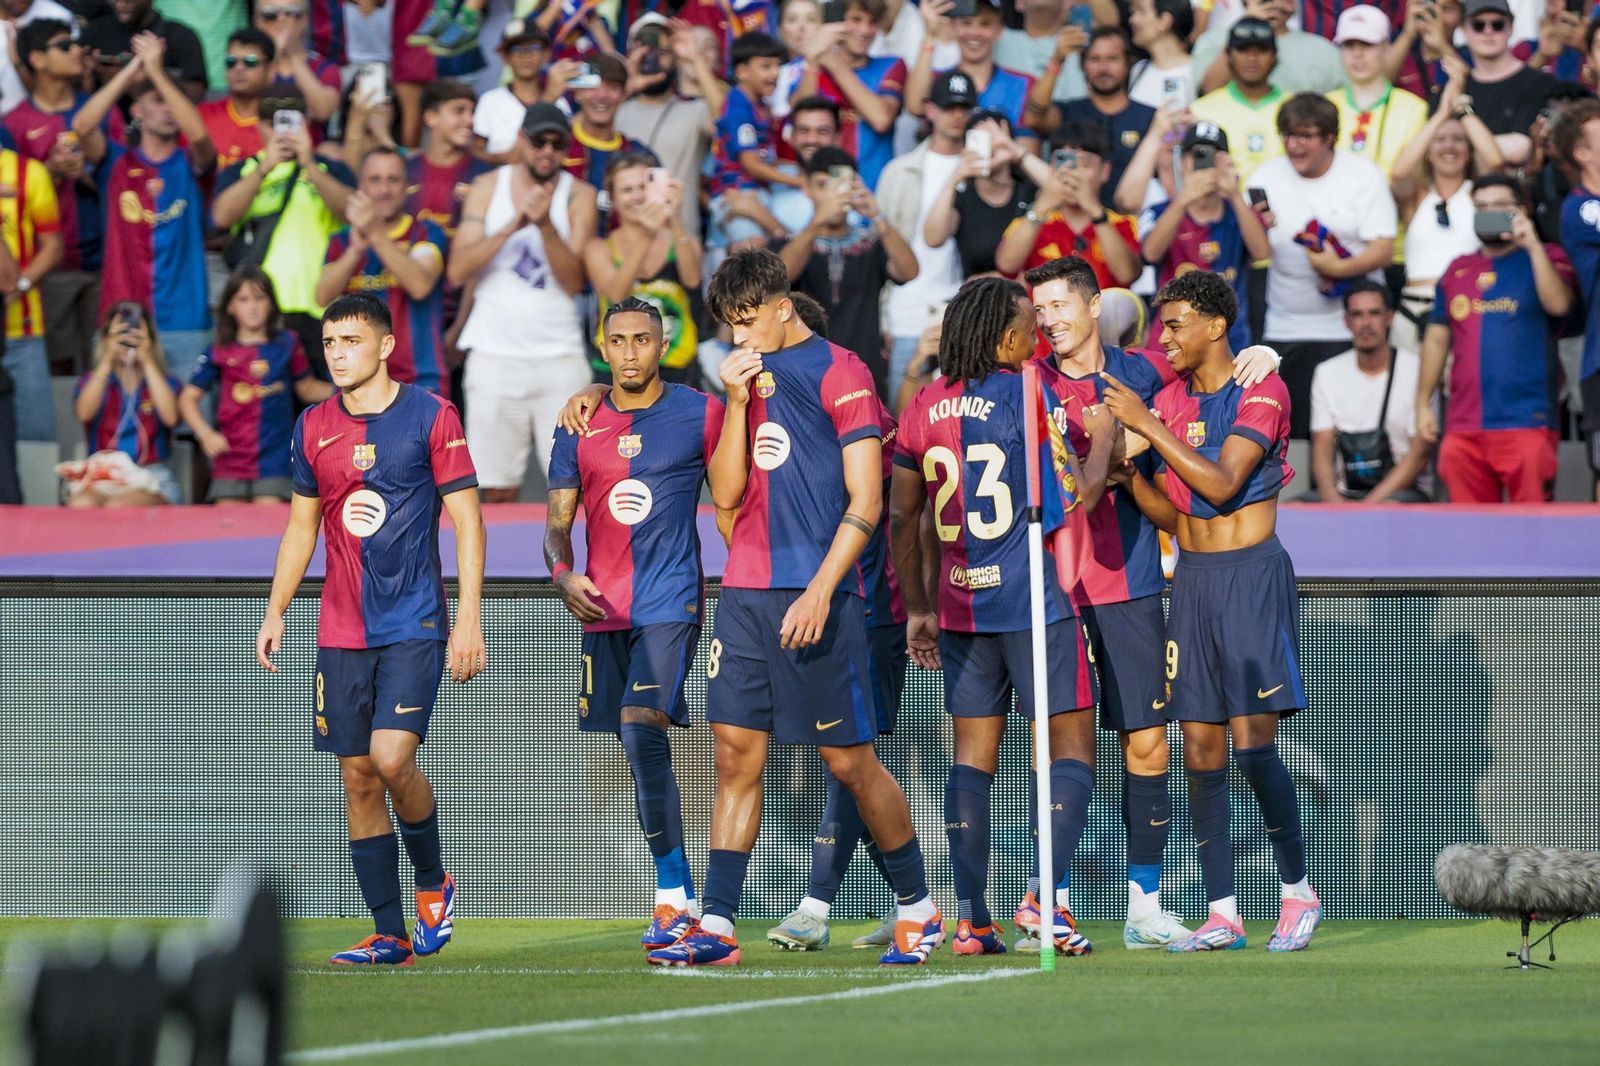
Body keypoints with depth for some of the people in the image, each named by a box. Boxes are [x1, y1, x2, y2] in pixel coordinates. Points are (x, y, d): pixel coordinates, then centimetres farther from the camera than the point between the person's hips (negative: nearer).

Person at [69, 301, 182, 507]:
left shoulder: (165, 383, 14)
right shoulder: (91, 382, 16)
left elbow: (170, 417, -9)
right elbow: (84, 413, -8)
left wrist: (147, 361, -10)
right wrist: (107, 359, -11)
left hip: (153, 479, -1)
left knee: (118, 506, -38)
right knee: (80, 505, -37)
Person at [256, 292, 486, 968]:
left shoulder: (431, 417, -4)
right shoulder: (313, 427, 9)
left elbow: (467, 521, -3)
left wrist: (469, 619, -9)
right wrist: (275, 610, 9)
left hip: (414, 625, -5)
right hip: (341, 632, 5)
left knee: (392, 756, -19)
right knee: (357, 778, 2)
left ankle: (433, 883, 7)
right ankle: (389, 935, 7)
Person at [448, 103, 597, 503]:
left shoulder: (579, 196, 4)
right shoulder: (488, 187, 6)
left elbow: (574, 282, -6)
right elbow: (457, 271, -3)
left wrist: (546, 226, -20)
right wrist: (512, 226, -14)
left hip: (559, 354, 0)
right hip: (495, 352, 1)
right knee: (497, 491, -2)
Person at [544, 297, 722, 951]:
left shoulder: (699, 414, 0)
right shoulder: (580, 427, 10)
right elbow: (558, 521, 11)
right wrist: (563, 573, -9)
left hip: (671, 603, -5)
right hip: (602, 608, 5)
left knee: (642, 730, -22)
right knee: (639, 751, 9)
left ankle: (673, 896, -19)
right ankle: (680, 894, 19)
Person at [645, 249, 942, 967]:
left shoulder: (838, 372, -4)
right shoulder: (745, 376, 15)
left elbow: (865, 502, -9)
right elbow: (726, 494, 10)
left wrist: (820, 590, -16)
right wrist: (738, 403, -1)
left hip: (814, 597, -6)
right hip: (745, 592, 6)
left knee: (849, 760, -1)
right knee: (736, 753, 0)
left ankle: (918, 907, 15)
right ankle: (716, 928, -2)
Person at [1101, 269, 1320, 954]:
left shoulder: (1260, 393, -7)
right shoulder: (1169, 400, 12)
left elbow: (1220, 485, -18)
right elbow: (1170, 513, 13)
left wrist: (1147, 426, -17)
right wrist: (1129, 477, -5)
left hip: (1253, 573, -6)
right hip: (1193, 579, 6)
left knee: (1253, 745, -11)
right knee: (1201, 752, 1)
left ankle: (1298, 891, 3)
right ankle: (1221, 913, 3)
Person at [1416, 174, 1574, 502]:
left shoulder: (1543, 259, 6)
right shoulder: (1457, 271, 17)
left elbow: (1558, 304, -14)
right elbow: (1437, 339, 19)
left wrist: (1533, 246, -18)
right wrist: (1423, 404, 13)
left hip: (1526, 423, -4)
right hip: (1463, 426, 4)